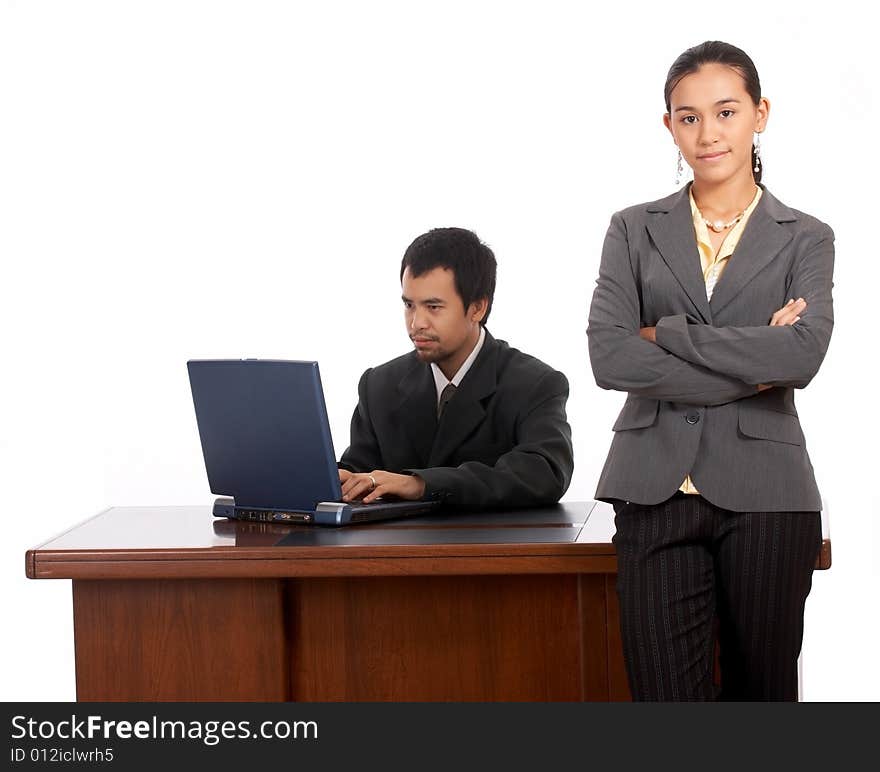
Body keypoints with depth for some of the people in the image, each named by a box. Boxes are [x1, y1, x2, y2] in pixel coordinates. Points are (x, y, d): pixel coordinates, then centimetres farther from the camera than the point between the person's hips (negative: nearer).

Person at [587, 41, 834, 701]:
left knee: (761, 692, 8)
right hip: (657, 490, 0)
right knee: (667, 697, -5)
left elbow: (804, 354, -11)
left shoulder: (805, 239, 8)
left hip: (764, 495, 0)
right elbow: (609, 356, -5)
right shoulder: (635, 231, 10)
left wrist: (664, 334, -8)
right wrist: (752, 370, -9)